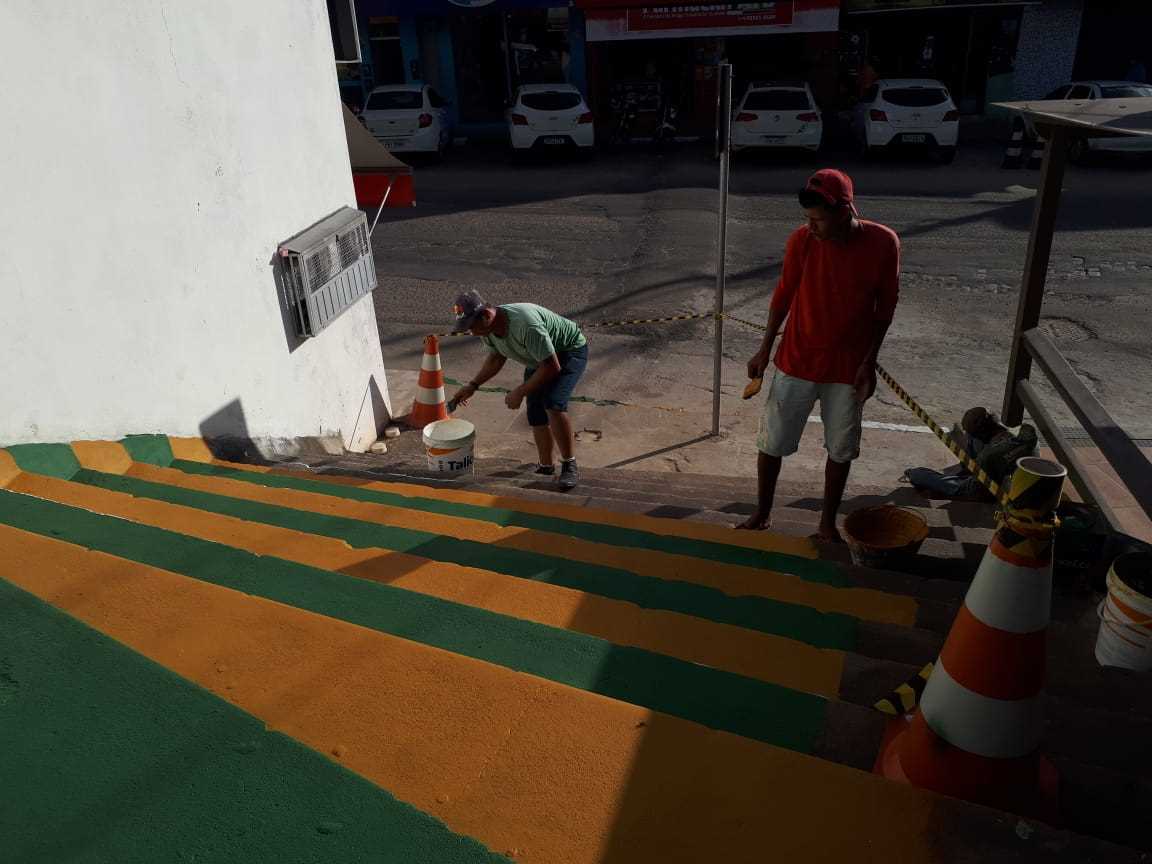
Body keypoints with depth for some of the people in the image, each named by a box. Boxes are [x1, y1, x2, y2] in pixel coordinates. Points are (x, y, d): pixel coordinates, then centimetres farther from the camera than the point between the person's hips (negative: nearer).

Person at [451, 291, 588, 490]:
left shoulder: (525, 324, -41)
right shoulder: (487, 328, -14)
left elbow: (552, 367, -33)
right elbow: (496, 358, 9)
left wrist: (520, 392, -26)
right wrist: (472, 385, -1)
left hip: (570, 351, -8)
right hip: (537, 360, 8)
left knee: (553, 404, -27)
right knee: (535, 414, 2)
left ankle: (570, 466, -12)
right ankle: (546, 467, 21)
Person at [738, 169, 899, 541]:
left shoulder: (883, 243, -14)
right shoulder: (802, 240, -13)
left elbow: (885, 307, -4)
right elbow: (783, 295, 0)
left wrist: (869, 362, -5)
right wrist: (765, 349, 3)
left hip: (849, 367, 0)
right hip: (797, 361, 0)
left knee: (841, 448, 12)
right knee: (772, 441, 7)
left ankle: (828, 523, 31)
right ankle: (762, 513, 29)